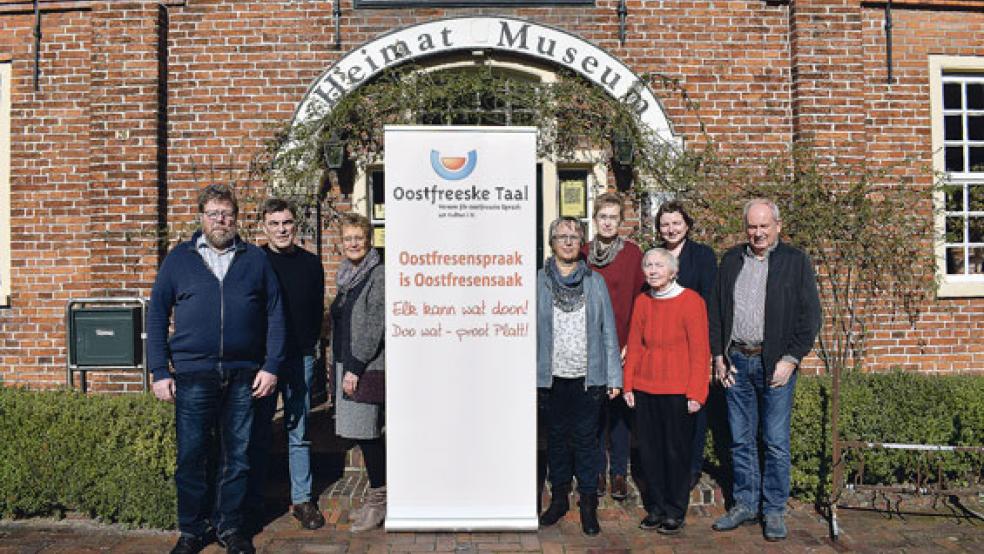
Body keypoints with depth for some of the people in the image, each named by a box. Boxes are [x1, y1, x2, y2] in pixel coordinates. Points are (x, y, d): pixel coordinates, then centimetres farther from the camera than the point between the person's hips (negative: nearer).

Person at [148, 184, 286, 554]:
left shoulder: (256, 259, 7)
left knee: (236, 456, 10)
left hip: (243, 377, 1)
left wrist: (271, 366, -2)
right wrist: (160, 371, -1)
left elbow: (275, 315, 5)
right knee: (191, 457, 7)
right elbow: (157, 315, 6)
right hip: (193, 375, 0)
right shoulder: (179, 258, 7)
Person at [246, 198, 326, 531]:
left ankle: (302, 499, 16)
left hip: (300, 359, 2)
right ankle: (253, 500, 19)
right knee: (258, 431, 7)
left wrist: (309, 345, 6)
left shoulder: (311, 264, 6)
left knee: (299, 432, 6)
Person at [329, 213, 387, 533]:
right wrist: (341, 367, 13)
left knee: (366, 431, -5)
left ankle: (378, 500, 9)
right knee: (359, 431, 11)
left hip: (367, 366, -8)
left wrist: (355, 367, -16)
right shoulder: (347, 277, 16)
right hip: (347, 364, 8)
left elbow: (374, 326, -15)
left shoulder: (379, 275, -9)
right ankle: (378, 498, 23)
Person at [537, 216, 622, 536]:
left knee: (586, 440, 7)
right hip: (553, 377, 0)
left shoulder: (595, 282, 5)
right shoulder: (538, 281, 2)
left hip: (588, 377, 0)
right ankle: (559, 499, 29)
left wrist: (614, 376, 0)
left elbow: (608, 330, 4)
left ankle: (589, 505, 19)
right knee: (557, 438, 13)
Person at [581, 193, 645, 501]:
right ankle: (597, 471, 22)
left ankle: (619, 472, 18)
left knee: (619, 409, 5)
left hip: (621, 346, -2)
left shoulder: (632, 253, -1)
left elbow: (639, 299, -3)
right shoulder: (583, 254, 6)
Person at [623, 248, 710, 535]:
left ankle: (675, 512, 21)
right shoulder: (642, 301, 7)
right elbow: (634, 346, 11)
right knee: (649, 450, 10)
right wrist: (628, 385, 6)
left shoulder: (691, 301, -7)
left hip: (677, 390, -4)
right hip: (644, 388, 4)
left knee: (676, 451, 6)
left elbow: (700, 350, -8)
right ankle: (655, 507, 26)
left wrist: (696, 393, -11)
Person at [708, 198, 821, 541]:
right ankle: (745, 505, 23)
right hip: (736, 362, 3)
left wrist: (791, 359, -9)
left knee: (776, 443, 3)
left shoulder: (796, 261, 1)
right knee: (741, 441, 10)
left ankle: (775, 511, 17)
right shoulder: (731, 260, 11)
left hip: (775, 363, -3)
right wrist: (718, 356, 5)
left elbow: (810, 316, -2)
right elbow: (716, 310, 12)